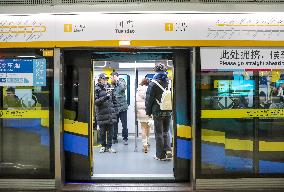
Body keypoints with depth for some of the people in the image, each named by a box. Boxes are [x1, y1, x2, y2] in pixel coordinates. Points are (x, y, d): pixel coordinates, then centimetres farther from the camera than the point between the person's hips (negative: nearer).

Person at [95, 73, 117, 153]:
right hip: (102, 113, -4)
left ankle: (109, 147, 13)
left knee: (110, 131, 4)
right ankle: (103, 146, 19)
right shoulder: (97, 89, -3)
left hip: (110, 113, 4)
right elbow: (95, 101, -10)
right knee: (102, 131, 4)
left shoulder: (109, 87, 12)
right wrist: (104, 98, -22)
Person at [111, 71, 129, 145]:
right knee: (114, 124, 9)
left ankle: (125, 138, 15)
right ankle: (114, 138, 20)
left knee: (124, 124, 2)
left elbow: (123, 88, -25)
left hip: (122, 107, -4)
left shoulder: (122, 82, -2)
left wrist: (117, 80, -18)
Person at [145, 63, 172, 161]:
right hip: (168, 112, 4)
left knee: (159, 133, 5)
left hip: (158, 112, -4)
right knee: (166, 132, 17)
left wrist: (148, 111, 2)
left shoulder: (153, 84, -9)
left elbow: (149, 99, -7)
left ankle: (161, 155, 9)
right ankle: (168, 151, 4)